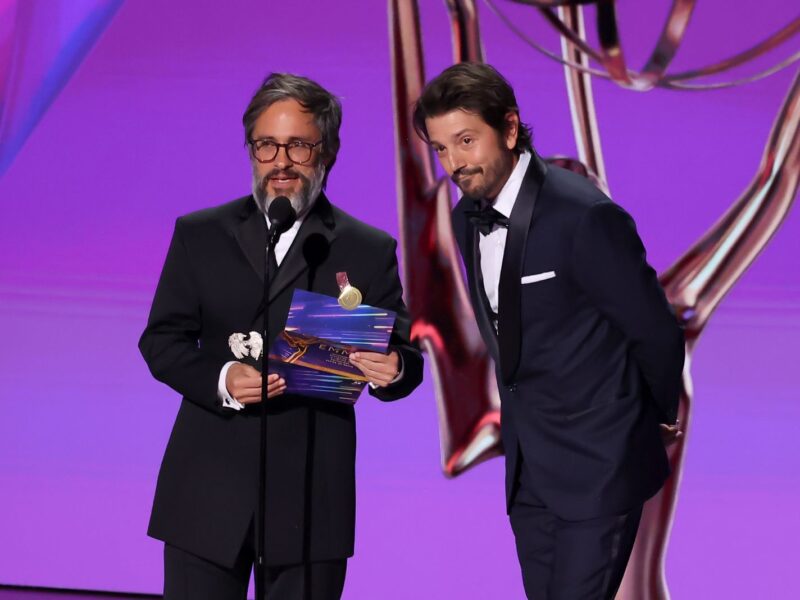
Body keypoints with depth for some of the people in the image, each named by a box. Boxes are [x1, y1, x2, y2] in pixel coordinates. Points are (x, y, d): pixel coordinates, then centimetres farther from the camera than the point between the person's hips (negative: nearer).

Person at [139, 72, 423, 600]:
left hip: (312, 501, 0)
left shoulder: (368, 250, 6)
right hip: (209, 493, 1)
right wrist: (221, 380, -14)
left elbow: (403, 356, 4)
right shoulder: (200, 236, 9)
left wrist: (392, 371, -21)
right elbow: (161, 339, 5)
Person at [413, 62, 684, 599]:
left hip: (597, 462, -7)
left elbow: (655, 330, -11)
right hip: (528, 467, 7)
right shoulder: (466, 217, 4)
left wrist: (662, 415, 3)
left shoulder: (585, 216, -21)